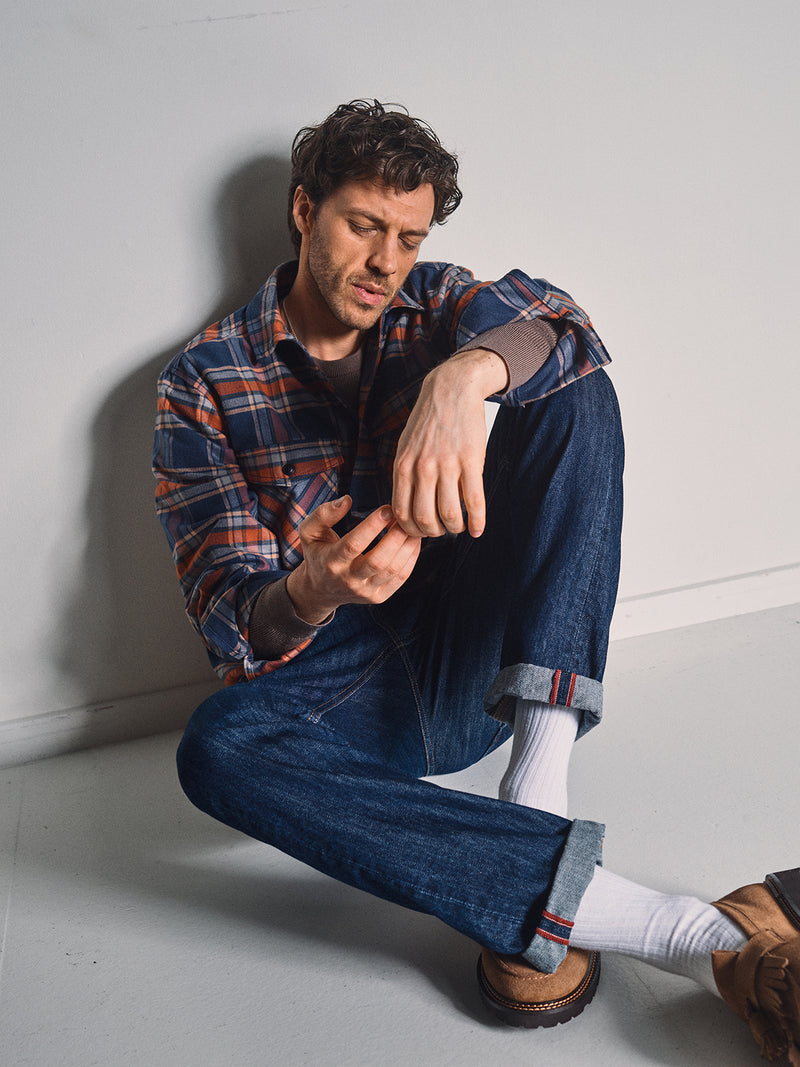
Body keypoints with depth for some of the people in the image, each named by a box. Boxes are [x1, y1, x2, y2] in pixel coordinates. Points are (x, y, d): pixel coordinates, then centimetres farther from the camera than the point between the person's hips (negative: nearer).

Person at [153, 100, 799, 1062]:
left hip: (481, 656, 2)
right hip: (332, 678, -1)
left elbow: (560, 324, -16)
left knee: (577, 393, -15)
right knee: (217, 751, -36)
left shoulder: (430, 306, 8)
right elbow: (230, 622, -9)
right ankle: (695, 934, -40)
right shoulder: (204, 381, 0)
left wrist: (464, 375, -39)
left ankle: (535, 796, -29)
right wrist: (315, 593, -33)